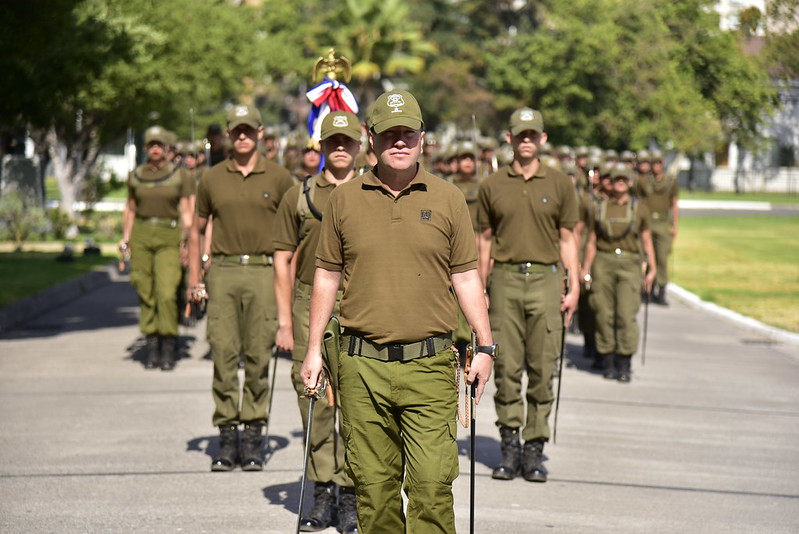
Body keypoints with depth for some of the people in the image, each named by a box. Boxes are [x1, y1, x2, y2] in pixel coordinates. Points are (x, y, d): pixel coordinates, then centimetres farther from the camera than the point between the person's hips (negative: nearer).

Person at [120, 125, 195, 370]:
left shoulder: (181, 175, 2)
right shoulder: (135, 176, 9)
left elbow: (187, 212, 2)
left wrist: (185, 242, -5)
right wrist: (125, 239, 12)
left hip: (169, 238, -3)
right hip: (141, 235, 3)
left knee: (166, 293, -13)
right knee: (145, 293, 2)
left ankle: (169, 348, -3)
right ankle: (152, 347, 10)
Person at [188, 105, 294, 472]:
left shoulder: (278, 178, 5)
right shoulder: (212, 179, 9)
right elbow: (197, 230, 17)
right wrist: (194, 279, 10)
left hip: (264, 271, -1)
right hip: (223, 272, 1)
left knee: (259, 355, -1)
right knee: (223, 354, -2)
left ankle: (253, 436, 5)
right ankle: (226, 435, 5)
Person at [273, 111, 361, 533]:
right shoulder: (298, 196, 9)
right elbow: (283, 259, 10)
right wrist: (284, 321, 4)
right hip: (310, 304, 1)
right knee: (313, 399, 1)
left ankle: (351, 497, 3)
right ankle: (323, 493, 11)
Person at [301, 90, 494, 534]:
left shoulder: (448, 200, 7)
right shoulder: (344, 200, 8)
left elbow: (466, 277, 10)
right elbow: (327, 276, 14)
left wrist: (485, 346, 4)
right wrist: (314, 348, 10)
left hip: (429, 365, -1)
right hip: (362, 366, 1)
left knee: (432, 484, -8)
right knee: (372, 483, 5)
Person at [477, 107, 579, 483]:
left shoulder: (559, 184, 8)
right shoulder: (492, 186, 9)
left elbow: (567, 239, 10)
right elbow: (485, 239, 13)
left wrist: (573, 287, 2)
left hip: (545, 279, 0)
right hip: (505, 279, 1)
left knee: (542, 367, -2)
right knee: (506, 367, 0)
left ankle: (534, 447, 4)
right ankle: (509, 443, 9)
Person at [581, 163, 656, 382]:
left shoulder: (639, 208, 10)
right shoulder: (600, 207, 10)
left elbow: (647, 241, 12)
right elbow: (591, 242, 13)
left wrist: (652, 269, 4)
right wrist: (585, 269, 6)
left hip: (629, 265, -1)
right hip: (603, 263, 1)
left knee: (626, 314, -9)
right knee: (605, 314, -1)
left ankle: (624, 364, -3)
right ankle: (608, 363, 8)